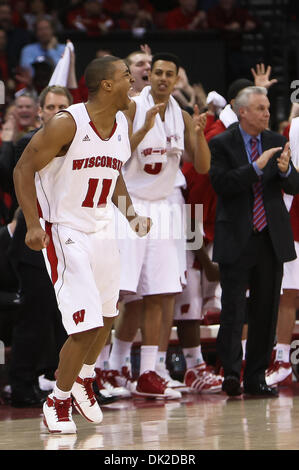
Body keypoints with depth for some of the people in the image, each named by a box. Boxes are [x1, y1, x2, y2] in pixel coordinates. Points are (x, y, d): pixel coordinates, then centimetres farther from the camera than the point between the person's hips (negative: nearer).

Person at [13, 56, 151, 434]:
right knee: (86, 326, -12)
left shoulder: (122, 125, 3)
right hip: (65, 231, -7)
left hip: (103, 229, 7)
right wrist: (33, 225, -22)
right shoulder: (66, 124, -20)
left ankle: (83, 380, 43)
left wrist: (130, 213, 8)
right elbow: (23, 169, -14)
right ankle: (57, 403, 5)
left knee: (106, 317, 18)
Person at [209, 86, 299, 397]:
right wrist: (257, 167, -23)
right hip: (237, 239, -4)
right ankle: (231, 373, -7)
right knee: (232, 309, -9)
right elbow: (221, 183, -15)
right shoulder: (221, 144, -3)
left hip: (272, 238, 5)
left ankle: (256, 377, 13)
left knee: (266, 310, 6)